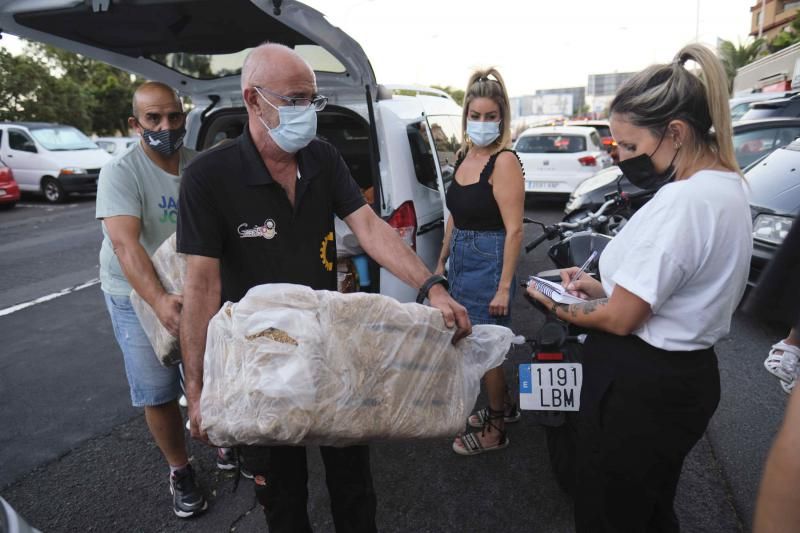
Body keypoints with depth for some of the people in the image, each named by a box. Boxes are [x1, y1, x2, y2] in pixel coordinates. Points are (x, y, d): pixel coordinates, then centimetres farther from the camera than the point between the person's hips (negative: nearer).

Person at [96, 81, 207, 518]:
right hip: (139, 295, -3)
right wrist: (159, 301, -42)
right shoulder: (120, 172, -16)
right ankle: (180, 471, 24)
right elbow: (125, 243, -28)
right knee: (158, 394, 2)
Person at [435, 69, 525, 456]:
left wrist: (504, 287, -20)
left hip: (488, 262, -8)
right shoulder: (463, 156, 9)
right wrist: (442, 261, 18)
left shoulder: (504, 161, -14)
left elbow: (514, 229, -18)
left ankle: (495, 431, 24)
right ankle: (503, 407, 40)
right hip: (461, 259, 8)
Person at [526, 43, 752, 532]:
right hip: (686, 375, 10)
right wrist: (603, 288, 6)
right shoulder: (728, 186, 7)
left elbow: (619, 319, -23)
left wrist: (557, 306, -6)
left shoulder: (683, 202, -27)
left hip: (639, 388, -10)